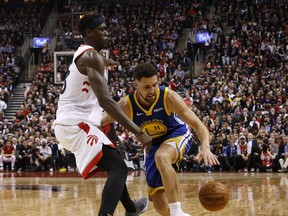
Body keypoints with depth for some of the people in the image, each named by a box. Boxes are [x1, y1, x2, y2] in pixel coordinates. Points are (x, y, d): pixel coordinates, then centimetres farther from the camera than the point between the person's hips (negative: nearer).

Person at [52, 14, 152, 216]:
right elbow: (105, 100, -27)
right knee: (118, 168, -19)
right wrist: (138, 132, -29)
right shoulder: (91, 56, -16)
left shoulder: (84, 55, 16)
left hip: (72, 123, 11)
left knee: (114, 164, 28)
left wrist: (104, 62, 65)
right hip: (77, 124, -11)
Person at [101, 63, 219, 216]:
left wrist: (205, 148, -47)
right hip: (153, 144, 4)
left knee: (161, 157, -40)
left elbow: (198, 125, -29)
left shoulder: (168, 96, -28)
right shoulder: (126, 105, -21)